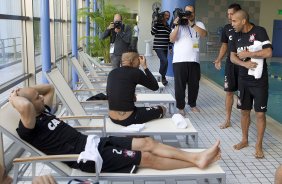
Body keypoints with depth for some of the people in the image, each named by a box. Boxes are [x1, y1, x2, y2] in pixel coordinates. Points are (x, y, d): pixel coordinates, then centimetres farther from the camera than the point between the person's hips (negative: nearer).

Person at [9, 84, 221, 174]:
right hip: (88, 156, -9)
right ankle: (195, 163, 4)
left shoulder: (44, 112, 14)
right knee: (147, 158, -8)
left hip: (93, 142, 9)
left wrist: (26, 89, 14)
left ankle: (197, 158, 4)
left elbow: (49, 87, 28)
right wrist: (14, 98, -16)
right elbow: (25, 106, -37)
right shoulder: (30, 127, -14)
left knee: (148, 143, 1)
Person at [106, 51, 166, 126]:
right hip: (127, 119, -7)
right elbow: (155, 86, -2)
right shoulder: (135, 72, -11)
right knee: (162, 109, 14)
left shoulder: (112, 73, 6)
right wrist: (145, 67, -1)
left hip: (112, 118, 7)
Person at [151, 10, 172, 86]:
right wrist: (156, 23, -20)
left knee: (163, 62, 9)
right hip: (158, 47, -6)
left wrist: (170, 48, 13)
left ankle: (162, 77, 20)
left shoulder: (168, 26, 13)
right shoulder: (157, 24, -5)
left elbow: (169, 37, 16)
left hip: (165, 48, 6)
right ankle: (162, 77, 2)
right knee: (165, 61, -18)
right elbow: (152, 32, -17)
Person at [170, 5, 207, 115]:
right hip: (179, 60, -1)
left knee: (194, 84, 11)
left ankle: (192, 104, 29)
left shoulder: (199, 24, 10)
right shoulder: (179, 25, 8)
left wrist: (192, 24, -18)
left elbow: (204, 34, -11)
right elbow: (172, 39, -4)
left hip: (194, 60, 2)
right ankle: (180, 107, 13)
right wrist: (177, 26, -14)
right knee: (180, 85, 2)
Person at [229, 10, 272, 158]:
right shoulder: (236, 36, 4)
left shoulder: (259, 31, -12)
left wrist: (246, 54, -16)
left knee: (260, 113, -1)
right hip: (243, 80, 5)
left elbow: (268, 53, -21)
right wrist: (245, 63, -17)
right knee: (244, 110, 12)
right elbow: (232, 57, 3)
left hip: (259, 80, -5)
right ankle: (244, 140, 28)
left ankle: (259, 145, 13)